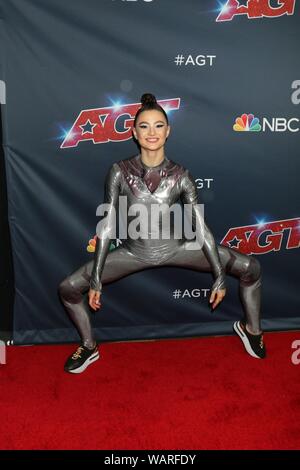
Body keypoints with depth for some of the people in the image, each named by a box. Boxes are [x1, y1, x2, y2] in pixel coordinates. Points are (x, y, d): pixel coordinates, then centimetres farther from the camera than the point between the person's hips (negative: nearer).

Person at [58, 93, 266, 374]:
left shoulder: (180, 176, -14)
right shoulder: (120, 171, -15)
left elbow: (201, 227, -10)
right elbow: (106, 226, -12)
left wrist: (220, 277, -9)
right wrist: (96, 279, -12)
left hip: (175, 248, 0)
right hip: (134, 252, 0)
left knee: (251, 268, -7)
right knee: (68, 289, -10)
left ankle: (251, 330, 22)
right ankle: (89, 347, 18)